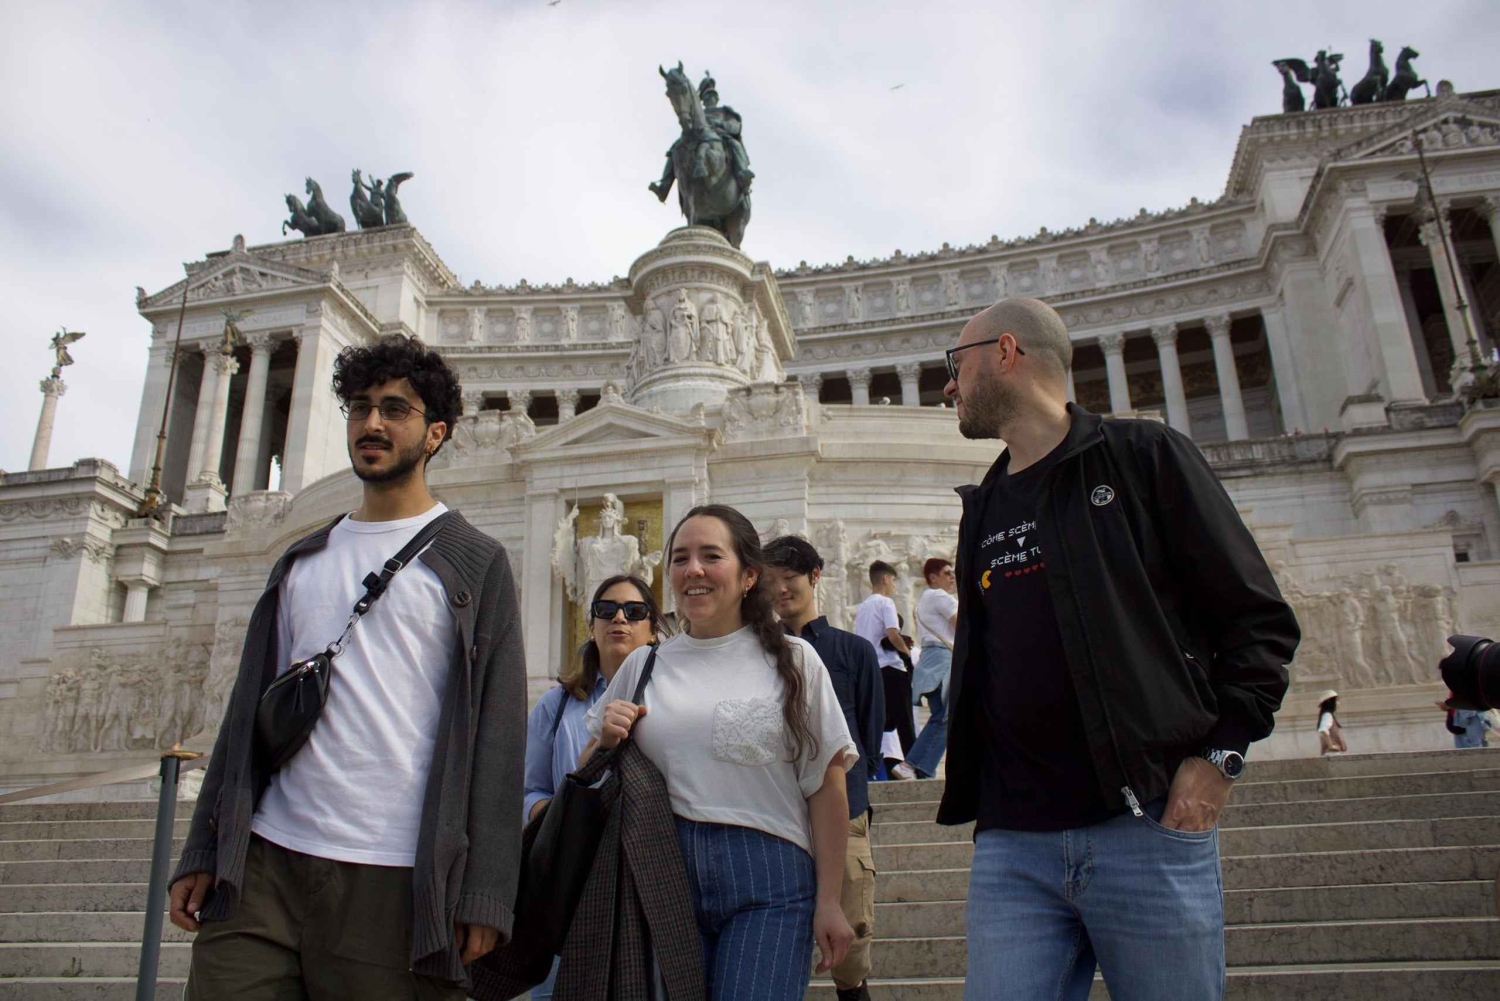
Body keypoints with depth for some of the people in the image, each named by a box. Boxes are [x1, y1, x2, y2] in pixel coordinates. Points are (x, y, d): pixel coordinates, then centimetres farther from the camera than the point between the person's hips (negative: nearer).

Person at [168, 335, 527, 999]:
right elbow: (249, 712, 17)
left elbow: (497, 731, -4)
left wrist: (484, 894, -10)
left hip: (395, 880, -4)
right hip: (260, 868, 4)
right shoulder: (300, 563, 17)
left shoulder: (474, 564, 2)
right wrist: (202, 852, 10)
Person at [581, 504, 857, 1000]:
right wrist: (606, 740, -4)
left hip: (768, 883, -2)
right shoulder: (643, 666, 9)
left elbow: (826, 788, 0)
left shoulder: (792, 660, 1)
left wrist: (828, 901, -3)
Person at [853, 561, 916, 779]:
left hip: (870, 669, 7)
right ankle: (914, 764, -1)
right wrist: (907, 651, -6)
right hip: (890, 668, -7)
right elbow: (893, 635, -21)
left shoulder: (862, 607, 15)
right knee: (903, 719, -2)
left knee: (883, 719, 11)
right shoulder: (885, 603, -8)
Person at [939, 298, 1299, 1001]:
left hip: (1149, 828, -4)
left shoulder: (1144, 456, 2)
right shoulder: (983, 511, 17)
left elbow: (1260, 618, 0)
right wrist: (973, 799, 10)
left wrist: (1219, 754, -11)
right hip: (1011, 845, 4)